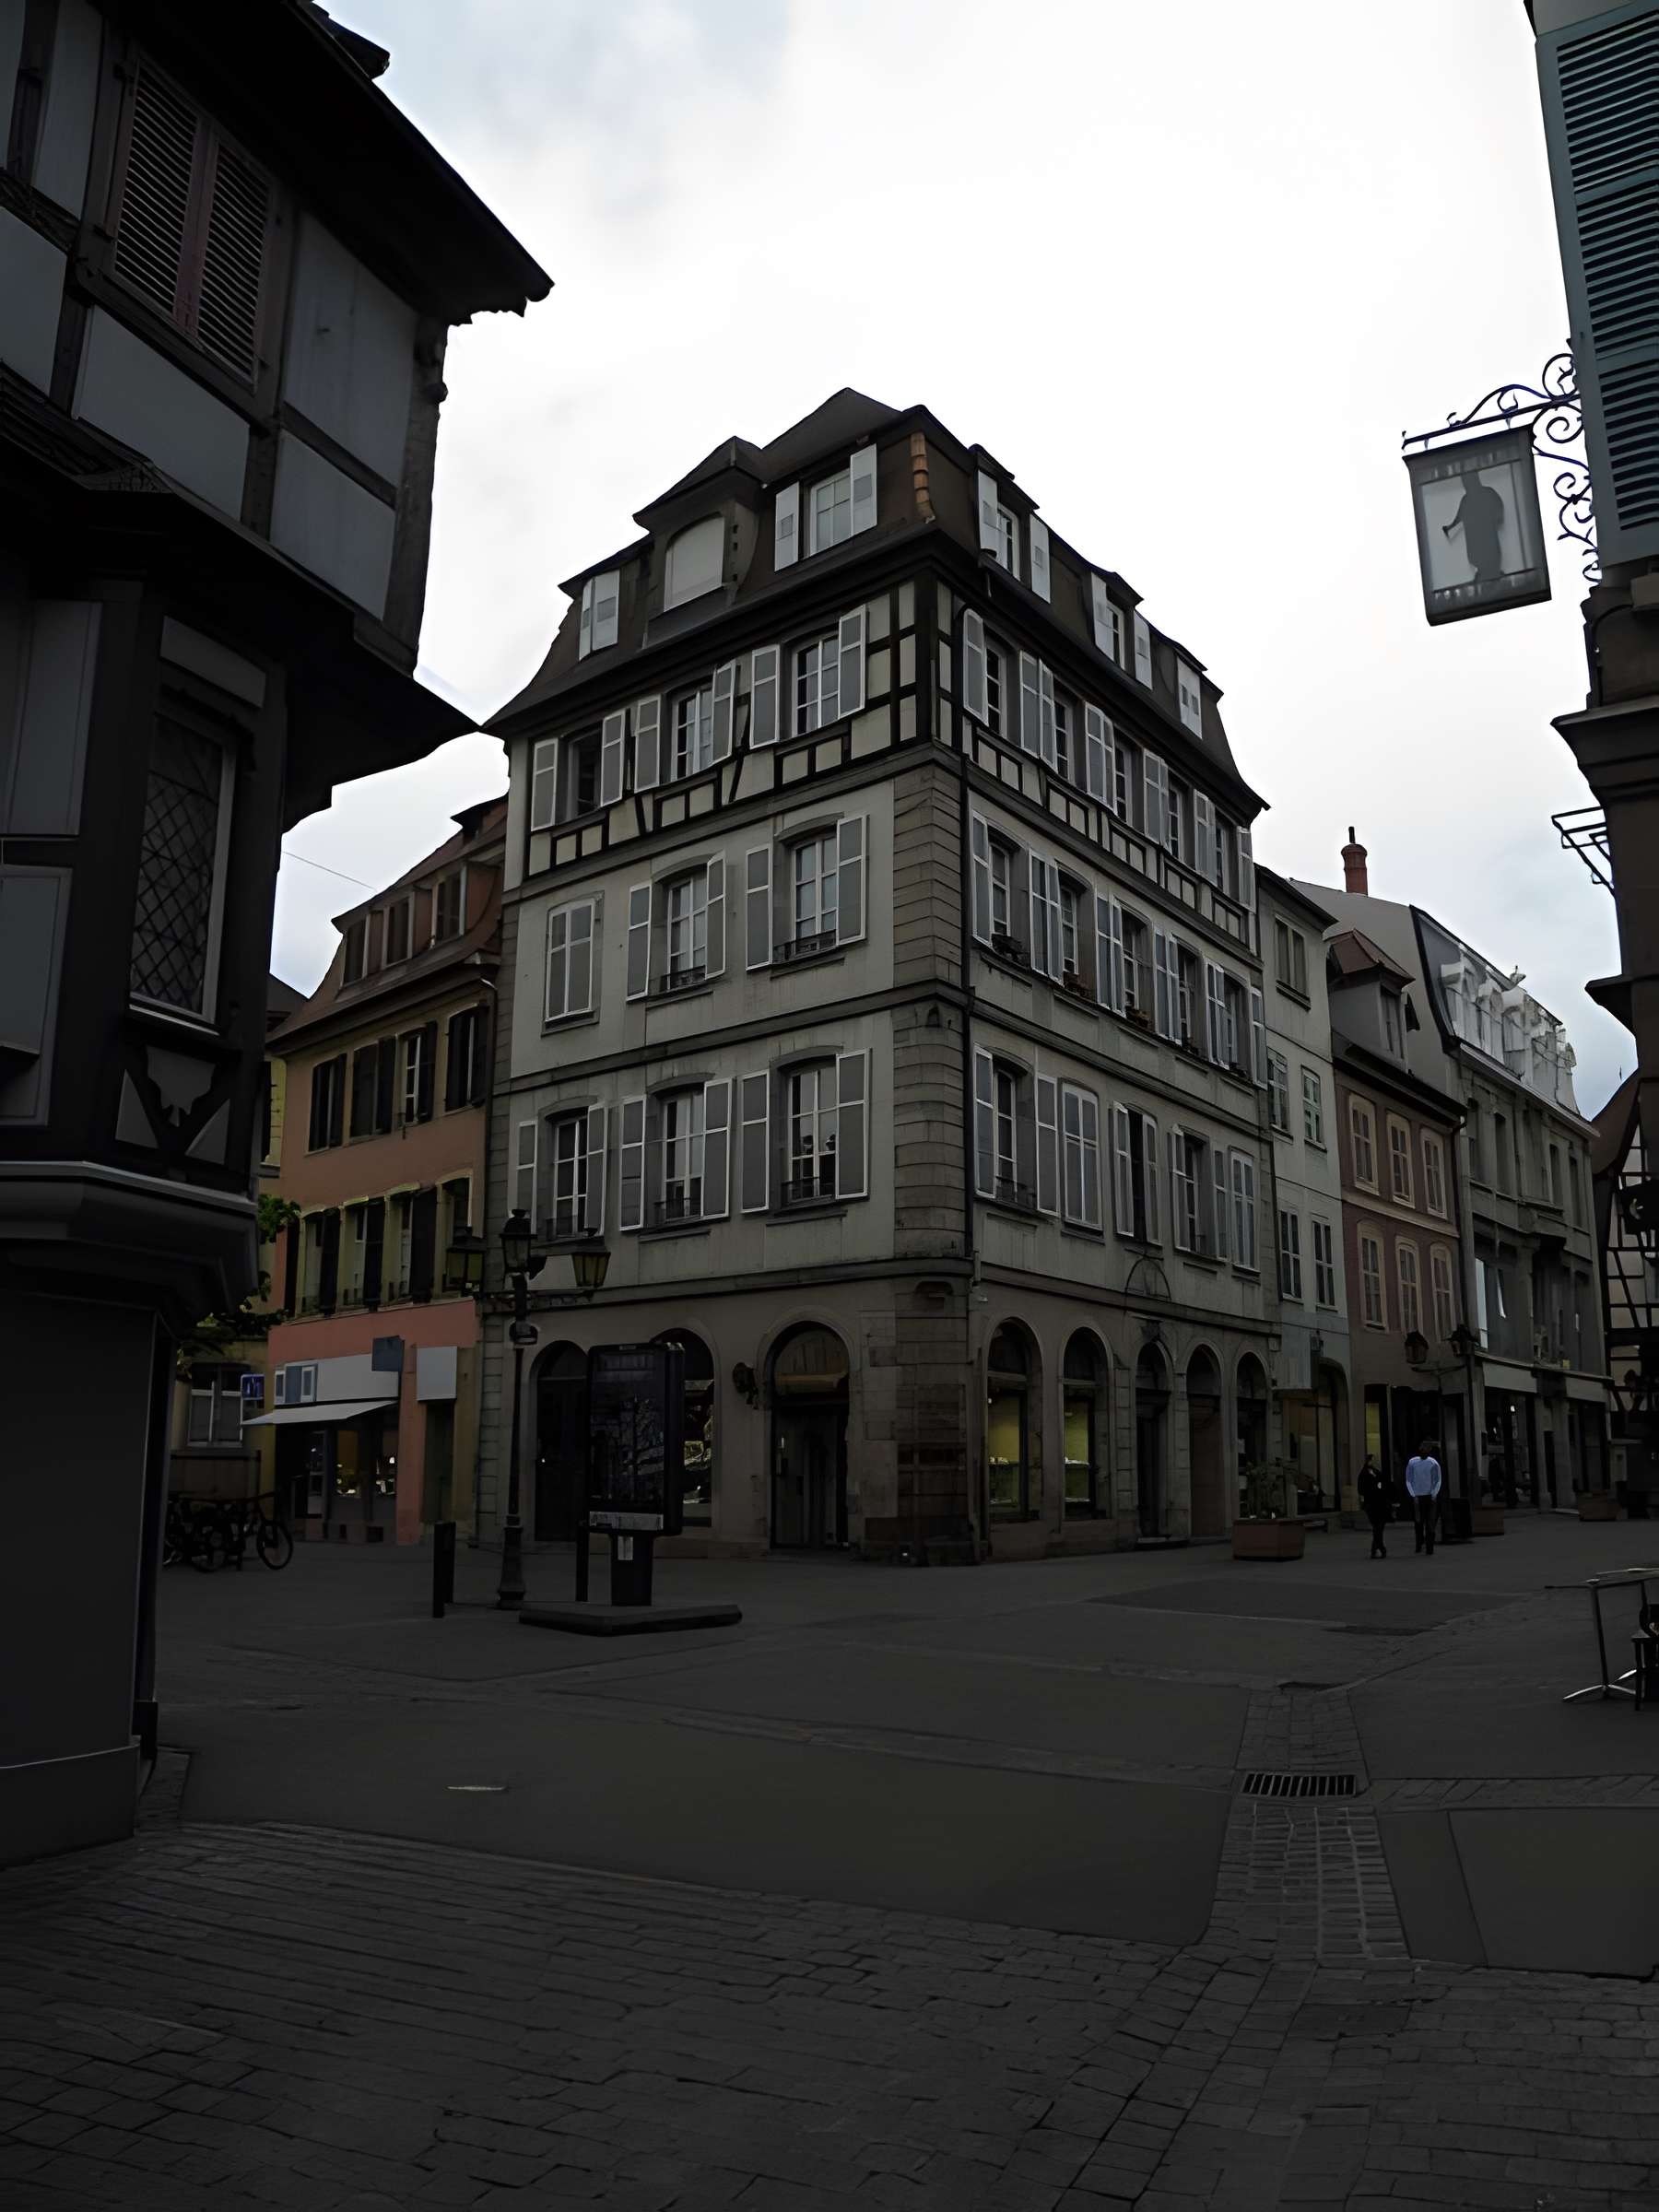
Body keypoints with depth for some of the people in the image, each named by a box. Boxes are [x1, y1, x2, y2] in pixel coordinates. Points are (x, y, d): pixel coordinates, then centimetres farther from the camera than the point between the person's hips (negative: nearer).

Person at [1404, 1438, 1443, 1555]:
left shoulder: (1434, 1463, 2)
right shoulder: (1412, 1462, 3)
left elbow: (1437, 1481, 4)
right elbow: (1408, 1481, 3)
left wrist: (1434, 1495, -7)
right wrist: (1414, 1496, -5)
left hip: (1430, 1497, 0)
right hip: (1417, 1497, 0)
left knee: (1430, 1524, -3)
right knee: (1418, 1523, 1)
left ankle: (1430, 1549, -2)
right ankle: (1420, 1544, 13)